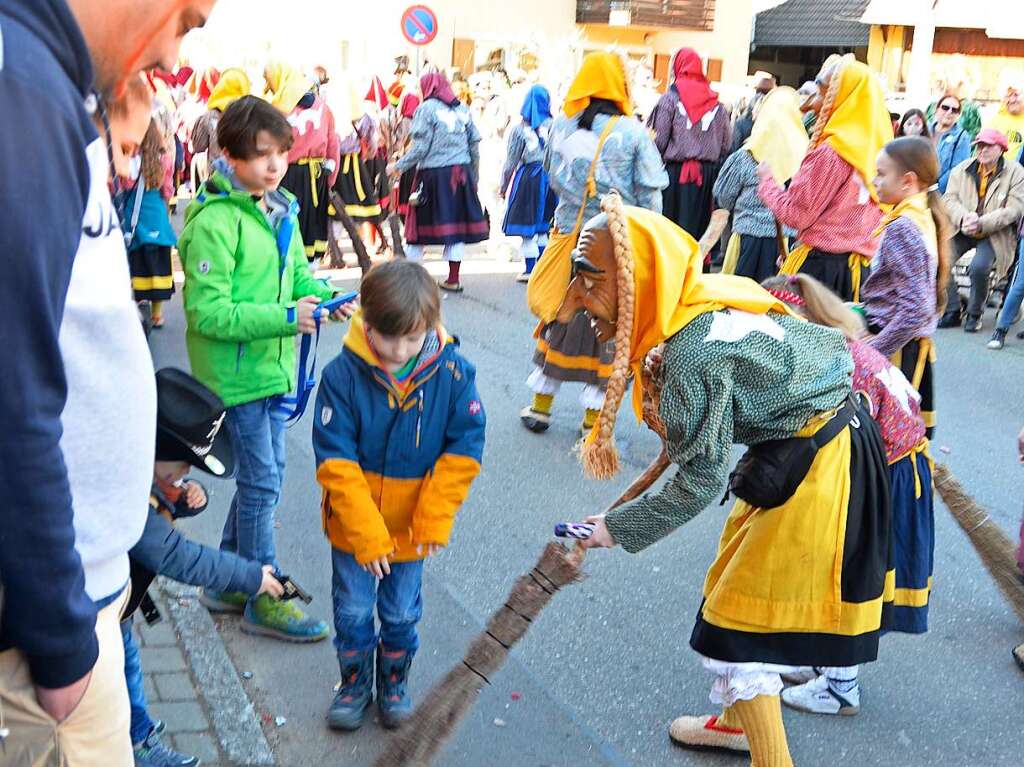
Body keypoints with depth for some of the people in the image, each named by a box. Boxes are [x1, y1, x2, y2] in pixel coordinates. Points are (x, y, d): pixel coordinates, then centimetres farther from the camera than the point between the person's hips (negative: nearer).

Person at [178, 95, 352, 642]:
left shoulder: (279, 210, 7)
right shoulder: (215, 221, -19)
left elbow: (298, 272, 16)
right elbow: (209, 312, -22)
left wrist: (323, 295, -6)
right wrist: (285, 317, -26)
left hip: (274, 367, 8)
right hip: (235, 374, -8)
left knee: (264, 476, 16)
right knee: (261, 483, 0)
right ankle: (263, 600, 16)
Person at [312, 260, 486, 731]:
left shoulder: (453, 373, -16)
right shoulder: (343, 374, -20)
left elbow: (464, 450, -10)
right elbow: (335, 460, -18)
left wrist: (434, 519, -15)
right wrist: (365, 533, -22)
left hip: (412, 526, 1)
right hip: (353, 523, -1)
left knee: (401, 612, 18)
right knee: (352, 608, 15)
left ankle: (395, 679, 43)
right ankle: (355, 681, 39)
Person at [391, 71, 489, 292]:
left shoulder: (426, 108, -4)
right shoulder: (463, 109, 10)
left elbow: (420, 147, -11)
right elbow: (475, 145, 11)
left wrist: (399, 166, -2)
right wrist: (474, 177, 19)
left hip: (433, 173, -4)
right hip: (460, 174, 4)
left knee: (420, 224, 5)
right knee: (456, 224, 7)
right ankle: (453, 279, 10)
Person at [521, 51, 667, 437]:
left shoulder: (561, 126, -1)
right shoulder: (633, 133, -9)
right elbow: (649, 196, -5)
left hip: (568, 236, 3)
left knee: (557, 318, 15)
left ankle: (540, 406, 24)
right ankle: (593, 416, 15)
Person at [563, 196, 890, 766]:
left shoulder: (692, 353, -28)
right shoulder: (706, 299, -2)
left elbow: (701, 480, -20)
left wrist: (619, 529, -10)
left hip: (813, 472, -10)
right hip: (824, 438, 10)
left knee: (738, 623, 1)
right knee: (737, 583, 23)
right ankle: (739, 721, 43)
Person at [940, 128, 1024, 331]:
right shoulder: (962, 169, 8)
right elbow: (949, 199, -1)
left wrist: (981, 224, -23)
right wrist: (964, 218, -23)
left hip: (995, 233, -3)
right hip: (962, 230, 3)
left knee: (979, 266, -30)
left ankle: (975, 314, -5)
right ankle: (952, 311, -5)